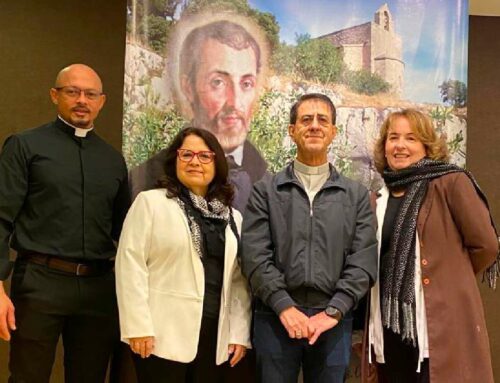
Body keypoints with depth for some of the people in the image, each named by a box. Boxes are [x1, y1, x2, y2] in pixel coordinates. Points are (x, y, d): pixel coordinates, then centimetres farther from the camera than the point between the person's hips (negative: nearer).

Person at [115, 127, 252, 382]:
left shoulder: (233, 217, 13)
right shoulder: (150, 202, 1)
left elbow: (239, 280, 11)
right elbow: (131, 263, -6)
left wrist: (240, 333, 4)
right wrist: (137, 326, -12)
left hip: (215, 337, 4)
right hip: (163, 334, -4)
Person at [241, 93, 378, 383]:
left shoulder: (357, 195, 9)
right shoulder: (265, 191, 6)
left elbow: (363, 261, 1)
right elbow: (255, 256, -3)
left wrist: (332, 312, -10)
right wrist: (285, 307, -13)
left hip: (333, 321, 1)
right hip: (276, 318, -1)